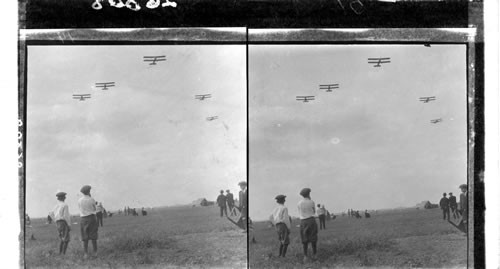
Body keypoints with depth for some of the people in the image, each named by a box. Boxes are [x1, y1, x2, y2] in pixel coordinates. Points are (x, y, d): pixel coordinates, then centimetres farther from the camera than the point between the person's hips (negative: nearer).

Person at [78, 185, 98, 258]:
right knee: (93, 236, 4)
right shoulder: (92, 200, -6)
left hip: (83, 219, 1)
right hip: (92, 218, -1)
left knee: (85, 237, 4)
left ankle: (86, 253, 0)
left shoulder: (79, 200, -1)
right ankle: (95, 252, 6)